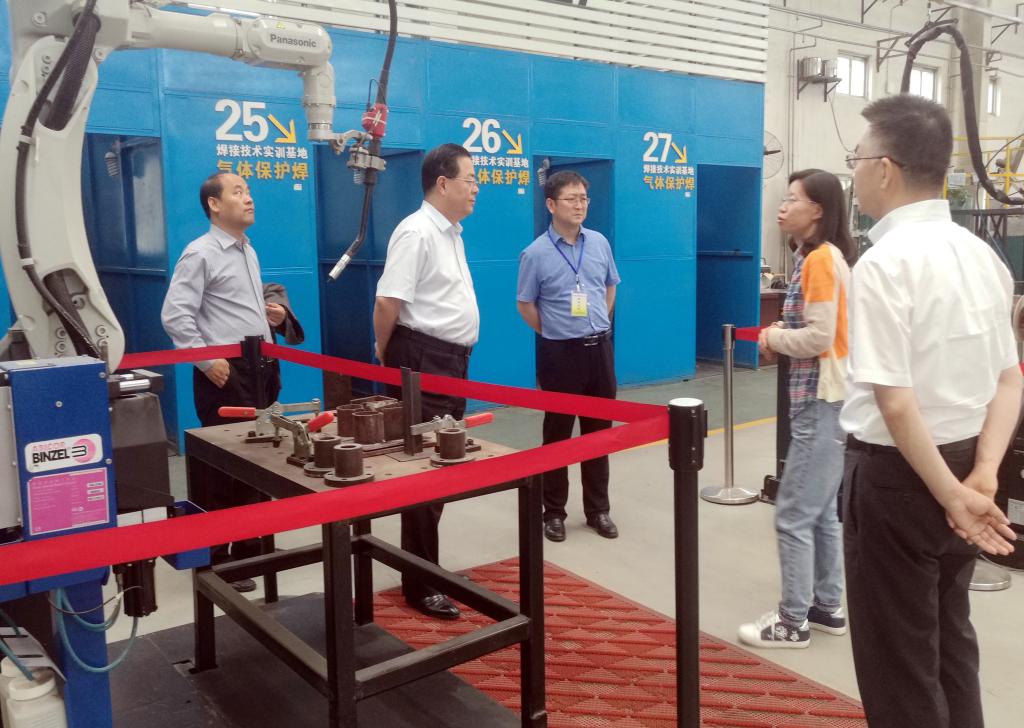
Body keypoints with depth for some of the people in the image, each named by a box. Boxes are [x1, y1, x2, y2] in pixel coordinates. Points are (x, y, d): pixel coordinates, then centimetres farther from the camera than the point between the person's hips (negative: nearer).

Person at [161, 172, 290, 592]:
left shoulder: (249, 252, 17)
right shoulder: (200, 254, -9)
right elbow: (175, 316, -16)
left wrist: (273, 316, 9)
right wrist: (207, 360, -19)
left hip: (261, 369, 8)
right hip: (226, 372, -8)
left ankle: (250, 550, 28)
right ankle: (216, 560, 11)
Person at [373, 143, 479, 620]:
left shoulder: (452, 232, 15)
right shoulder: (416, 233, -17)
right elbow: (387, 302, -22)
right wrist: (385, 356, -10)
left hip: (452, 360, 10)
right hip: (423, 361, -10)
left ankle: (428, 566, 31)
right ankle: (420, 585, 9)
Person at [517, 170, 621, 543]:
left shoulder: (600, 243, 4)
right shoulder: (536, 254, -10)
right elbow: (526, 305, -2)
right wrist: (557, 334, 4)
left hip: (600, 348, 4)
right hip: (561, 352, -4)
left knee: (599, 431, 11)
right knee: (557, 434, 5)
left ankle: (598, 509, 24)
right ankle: (553, 512, 17)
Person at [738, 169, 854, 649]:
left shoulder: (821, 259, -17)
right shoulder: (815, 257, 13)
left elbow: (819, 337, -22)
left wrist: (774, 338, -6)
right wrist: (782, 333, 4)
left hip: (822, 403, -10)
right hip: (819, 400, 10)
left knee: (793, 515, -3)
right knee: (821, 511, 17)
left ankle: (793, 622, 8)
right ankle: (827, 607, 28)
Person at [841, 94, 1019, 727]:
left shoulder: (885, 261, -19)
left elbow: (895, 402, -24)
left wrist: (949, 493, -15)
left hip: (900, 472, -8)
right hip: (961, 462, 8)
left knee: (898, 659, 8)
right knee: (950, 639, 23)